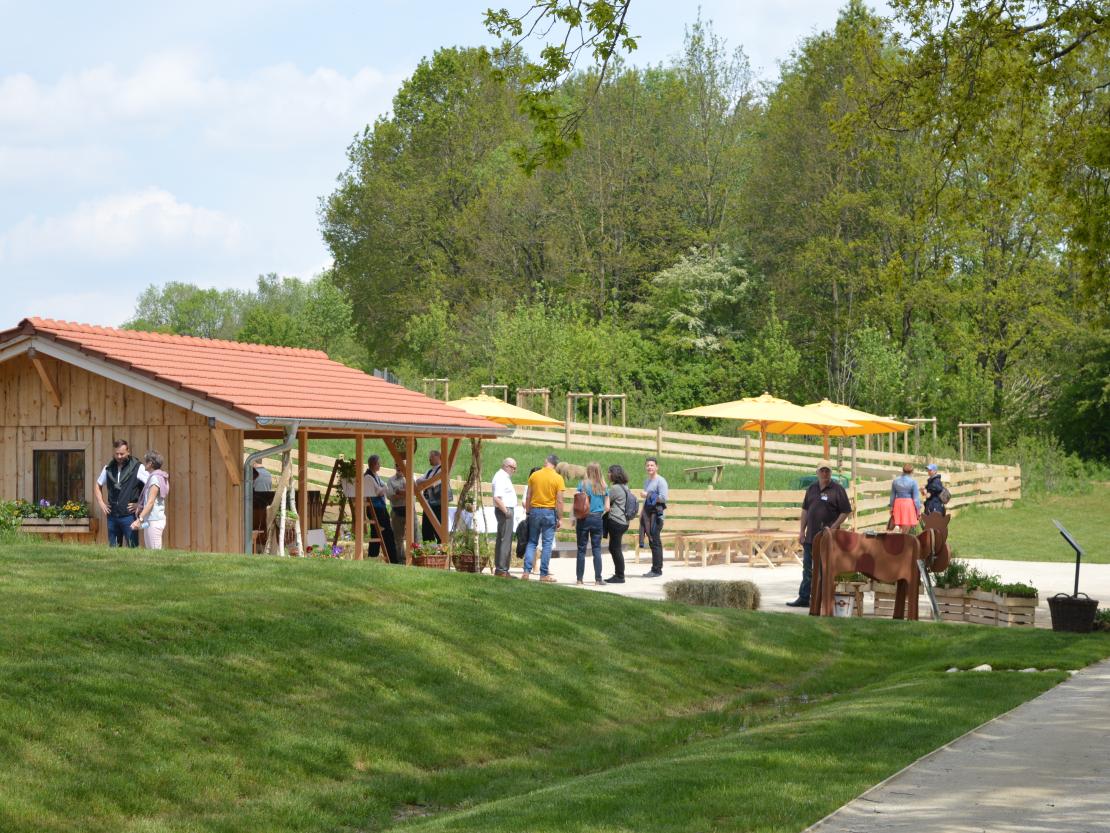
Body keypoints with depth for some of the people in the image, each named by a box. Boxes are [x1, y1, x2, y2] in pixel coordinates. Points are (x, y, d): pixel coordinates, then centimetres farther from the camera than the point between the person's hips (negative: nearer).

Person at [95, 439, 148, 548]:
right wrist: (101, 503, 11)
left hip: (129, 515, -5)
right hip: (112, 516, 5)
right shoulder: (108, 468, 9)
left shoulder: (137, 468, -6)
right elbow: (98, 485, 25)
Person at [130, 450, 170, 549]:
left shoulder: (155, 478, -12)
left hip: (154, 521, -10)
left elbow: (151, 502, -18)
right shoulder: (152, 477, 16)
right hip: (150, 521, 10)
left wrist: (139, 519, -22)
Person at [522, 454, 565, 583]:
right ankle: (544, 574, 4)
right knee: (547, 544, 3)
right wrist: (560, 518, -3)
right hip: (550, 512, -2)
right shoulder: (558, 478, -6)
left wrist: (528, 513, 12)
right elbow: (559, 501, -8)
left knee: (532, 542, 10)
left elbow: (528, 497, 3)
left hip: (535, 511, 2)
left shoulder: (534, 476, 1)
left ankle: (527, 571, 1)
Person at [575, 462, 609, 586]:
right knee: (597, 549, 5)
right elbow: (607, 507, 3)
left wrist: (575, 519, -1)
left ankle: (580, 578, 3)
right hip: (597, 519, 2)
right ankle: (598, 578, 2)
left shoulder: (583, 484, -6)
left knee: (581, 549, 3)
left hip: (584, 519, -2)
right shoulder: (603, 487, 3)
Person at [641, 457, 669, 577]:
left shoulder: (661, 481, -7)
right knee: (652, 542, 9)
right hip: (648, 513, 8)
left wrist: (649, 495, -11)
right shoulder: (647, 481, 21)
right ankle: (654, 569, 12)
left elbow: (663, 498, -16)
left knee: (655, 542, -8)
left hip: (656, 514, -8)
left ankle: (657, 570, -5)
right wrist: (642, 512, 20)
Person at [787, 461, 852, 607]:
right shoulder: (812, 488, 12)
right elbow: (805, 510, 16)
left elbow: (845, 512, -6)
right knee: (808, 569, 11)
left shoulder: (837, 489, -5)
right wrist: (802, 531, 9)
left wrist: (833, 528, -13)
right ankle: (803, 598, 17)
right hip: (811, 536, 6)